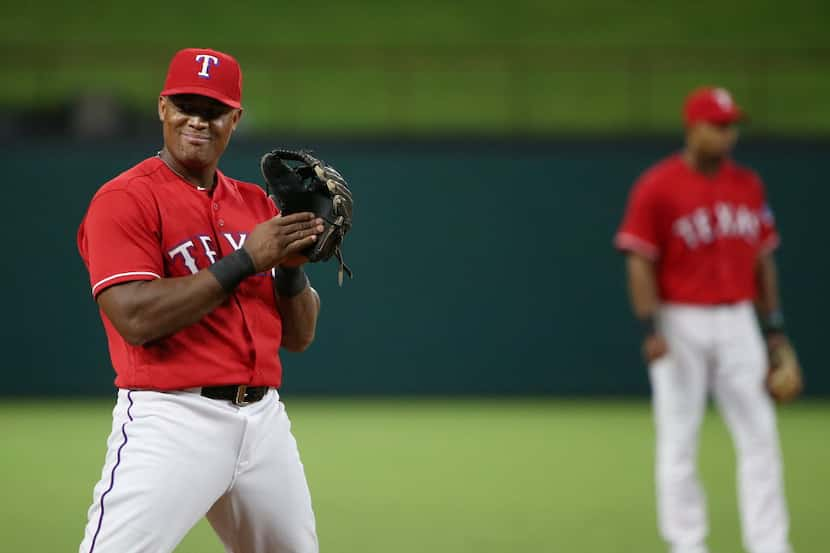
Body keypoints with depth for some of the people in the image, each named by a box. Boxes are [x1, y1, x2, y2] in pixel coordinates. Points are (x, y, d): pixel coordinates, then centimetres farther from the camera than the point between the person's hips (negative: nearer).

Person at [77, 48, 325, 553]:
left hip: (264, 416, 7)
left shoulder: (257, 205, 15)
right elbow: (136, 319, -19)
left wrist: (291, 264, -4)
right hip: (172, 417, -6)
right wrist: (245, 260, -16)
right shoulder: (124, 199, -5)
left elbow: (300, 336, 16)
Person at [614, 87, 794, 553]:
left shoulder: (748, 185, 8)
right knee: (680, 440, 2)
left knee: (759, 436, 1)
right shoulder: (657, 187, -8)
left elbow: (763, 260, 14)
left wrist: (775, 328, 11)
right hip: (681, 325, -5)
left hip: (738, 322, 5)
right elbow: (640, 263, -10)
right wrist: (651, 330, -19)